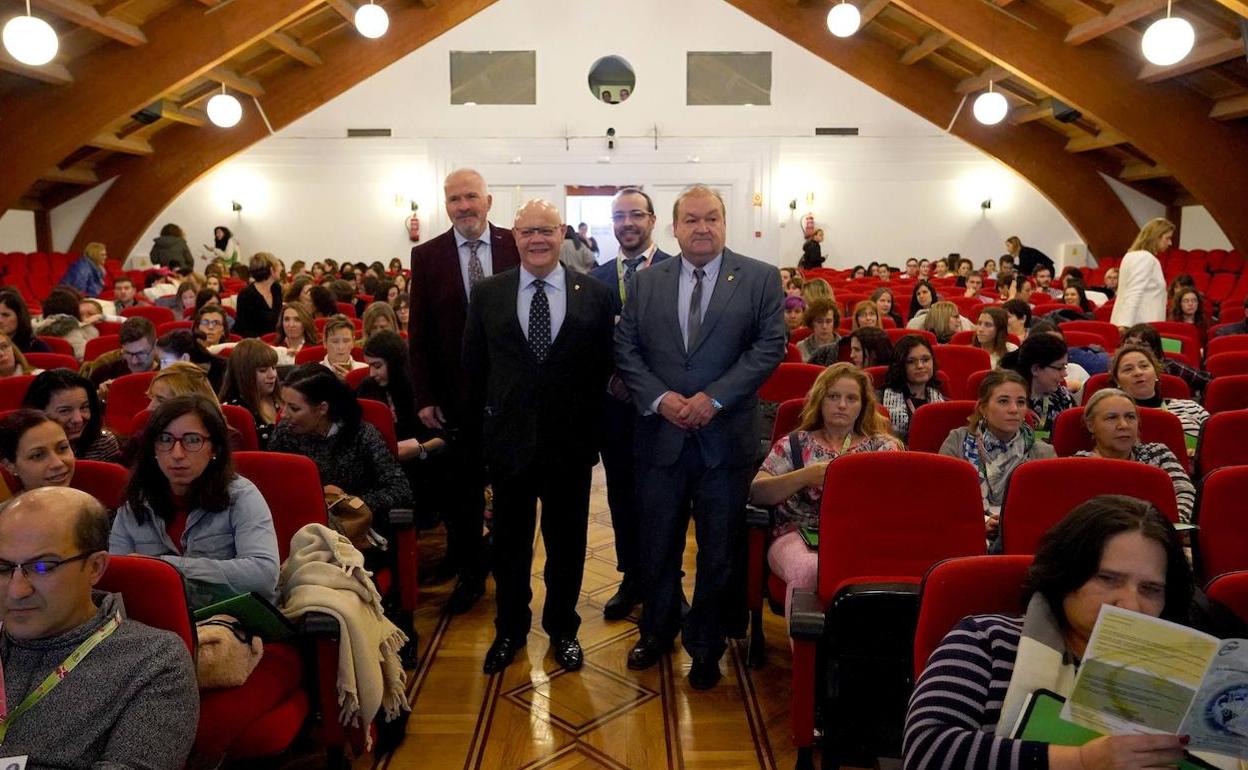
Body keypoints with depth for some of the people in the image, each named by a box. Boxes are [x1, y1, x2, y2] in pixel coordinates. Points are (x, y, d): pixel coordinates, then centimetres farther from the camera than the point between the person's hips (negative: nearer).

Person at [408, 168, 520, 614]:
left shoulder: (517, 247, -2)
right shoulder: (427, 256, 1)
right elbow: (419, 334, 1)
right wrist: (424, 397, -4)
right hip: (455, 394, 1)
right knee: (462, 490, 12)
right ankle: (469, 573, 29)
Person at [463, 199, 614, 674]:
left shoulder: (595, 295, -2)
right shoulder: (487, 294, 1)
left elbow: (604, 367, 1)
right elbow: (474, 367, 7)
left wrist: (591, 426, 0)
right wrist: (491, 416, 6)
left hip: (571, 439, 0)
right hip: (509, 439, 1)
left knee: (567, 540, 13)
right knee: (509, 541, 14)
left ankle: (562, 628, 34)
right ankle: (510, 630, 34)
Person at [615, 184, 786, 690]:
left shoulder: (760, 279, -1)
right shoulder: (648, 281, 6)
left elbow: (770, 348, -8)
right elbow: (625, 348, 3)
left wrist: (714, 399, -16)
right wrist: (659, 398, -12)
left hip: (726, 437, -2)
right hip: (661, 435, 2)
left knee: (718, 550, 10)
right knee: (657, 544, 15)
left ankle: (705, 647, 29)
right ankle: (656, 633, 37)